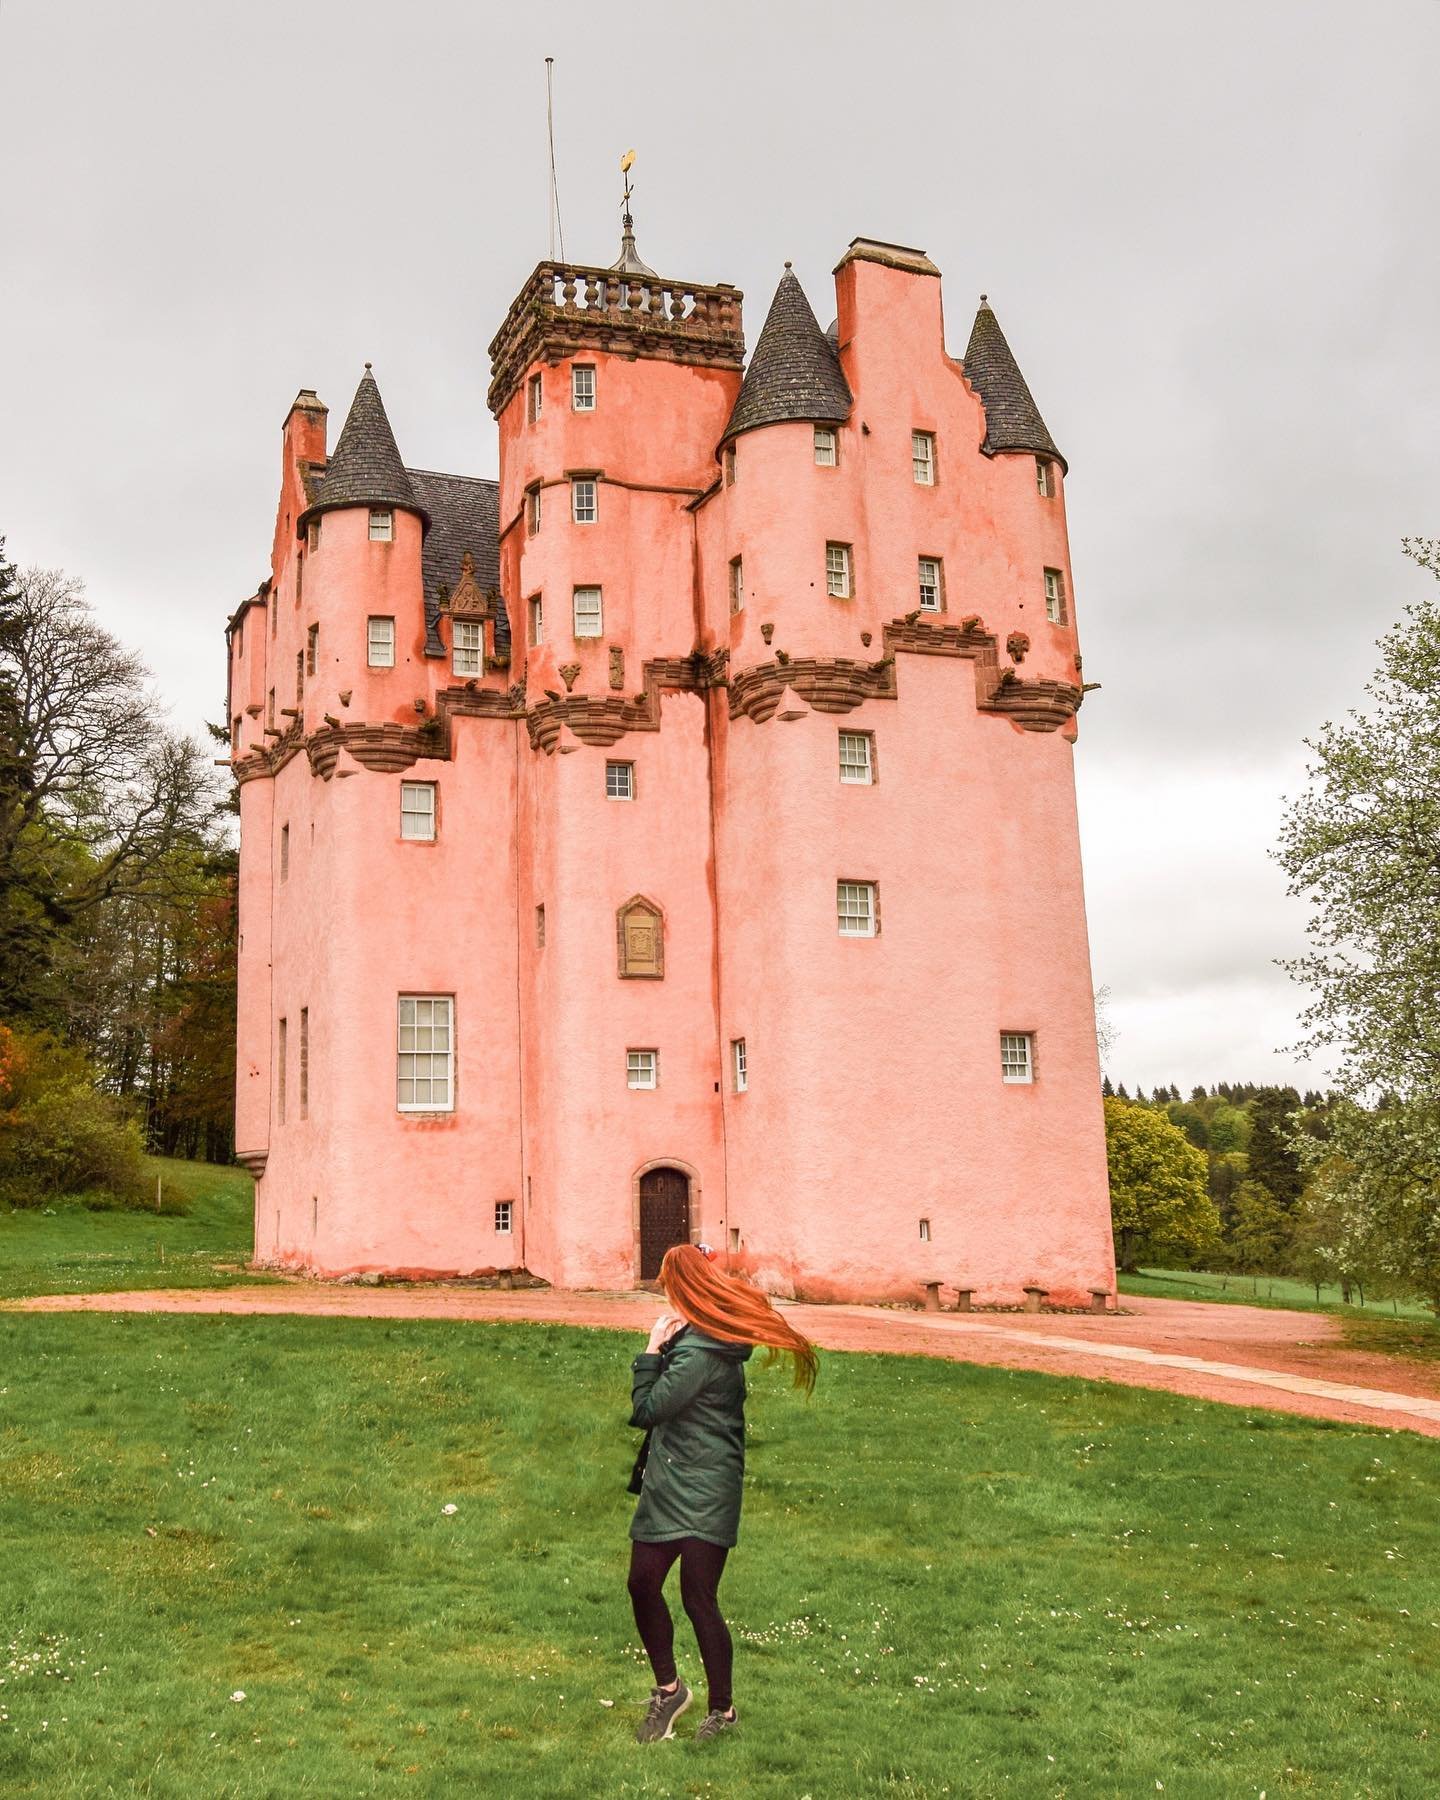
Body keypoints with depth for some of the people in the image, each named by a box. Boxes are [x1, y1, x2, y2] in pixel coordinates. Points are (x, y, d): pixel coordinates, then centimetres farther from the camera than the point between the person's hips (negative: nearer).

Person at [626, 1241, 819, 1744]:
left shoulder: (699, 1353, -22)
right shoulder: (697, 1339, 9)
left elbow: (647, 1409, -17)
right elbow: (660, 1409, 15)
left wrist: (651, 1352, -9)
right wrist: (664, 1347, 4)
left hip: (702, 1495, -10)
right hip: (667, 1488, 10)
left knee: (698, 1600, 0)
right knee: (643, 1583, 10)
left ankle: (722, 1708, 16)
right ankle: (668, 1688, 27)